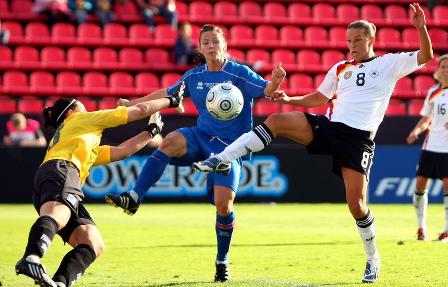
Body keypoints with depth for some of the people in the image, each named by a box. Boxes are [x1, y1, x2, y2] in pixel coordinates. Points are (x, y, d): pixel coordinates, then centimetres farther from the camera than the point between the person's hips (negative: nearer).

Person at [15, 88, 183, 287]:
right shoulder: (81, 119, 27)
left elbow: (121, 151, 47)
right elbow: (140, 110, 29)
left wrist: (151, 131, 53)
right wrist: (171, 100, 41)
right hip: (60, 171, -8)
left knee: (94, 244, -6)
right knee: (57, 215, -38)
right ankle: (30, 259, -66)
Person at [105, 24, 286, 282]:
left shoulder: (239, 73, -6)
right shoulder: (193, 76, 7)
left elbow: (266, 90, -18)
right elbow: (167, 94, 21)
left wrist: (275, 81, -41)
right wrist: (133, 103, 24)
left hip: (230, 147, -3)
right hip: (201, 137, 3)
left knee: (224, 202, -16)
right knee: (170, 142, -31)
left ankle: (222, 262, 6)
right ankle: (134, 198, -33)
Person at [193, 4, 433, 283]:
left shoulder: (390, 63, 7)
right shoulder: (340, 69, 19)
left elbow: (425, 56, -2)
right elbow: (319, 98, 30)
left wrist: (421, 27, -17)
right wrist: (290, 99, 16)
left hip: (358, 139, -4)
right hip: (328, 125, 4)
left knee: (356, 204, -9)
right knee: (276, 121, -19)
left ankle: (373, 259, 14)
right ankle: (220, 160, -20)